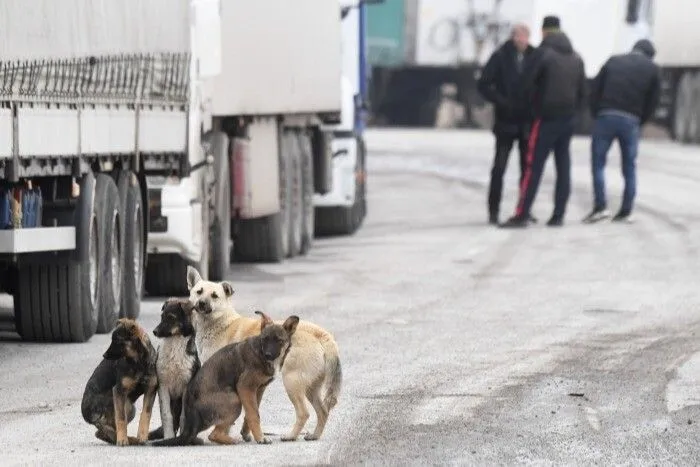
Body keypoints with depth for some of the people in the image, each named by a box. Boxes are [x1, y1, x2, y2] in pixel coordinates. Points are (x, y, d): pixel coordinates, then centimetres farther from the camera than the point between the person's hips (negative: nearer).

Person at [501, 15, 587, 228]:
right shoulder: (576, 58, 12)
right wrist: (572, 109, 14)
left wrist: (535, 104, 3)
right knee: (563, 166, 9)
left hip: (546, 118, -6)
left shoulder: (543, 53, -9)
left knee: (534, 166, -7)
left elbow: (527, 82, -12)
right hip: (568, 120, 6)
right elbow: (582, 90, 12)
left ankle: (522, 215, -10)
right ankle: (558, 215, 8)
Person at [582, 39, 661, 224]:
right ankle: (626, 211, 9)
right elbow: (653, 101, 5)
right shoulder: (652, 69, 9)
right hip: (631, 121, 0)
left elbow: (595, 90, 6)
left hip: (606, 117, 0)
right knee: (629, 167, 10)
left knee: (598, 162, 6)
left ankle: (600, 206, -6)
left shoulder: (613, 61, 12)